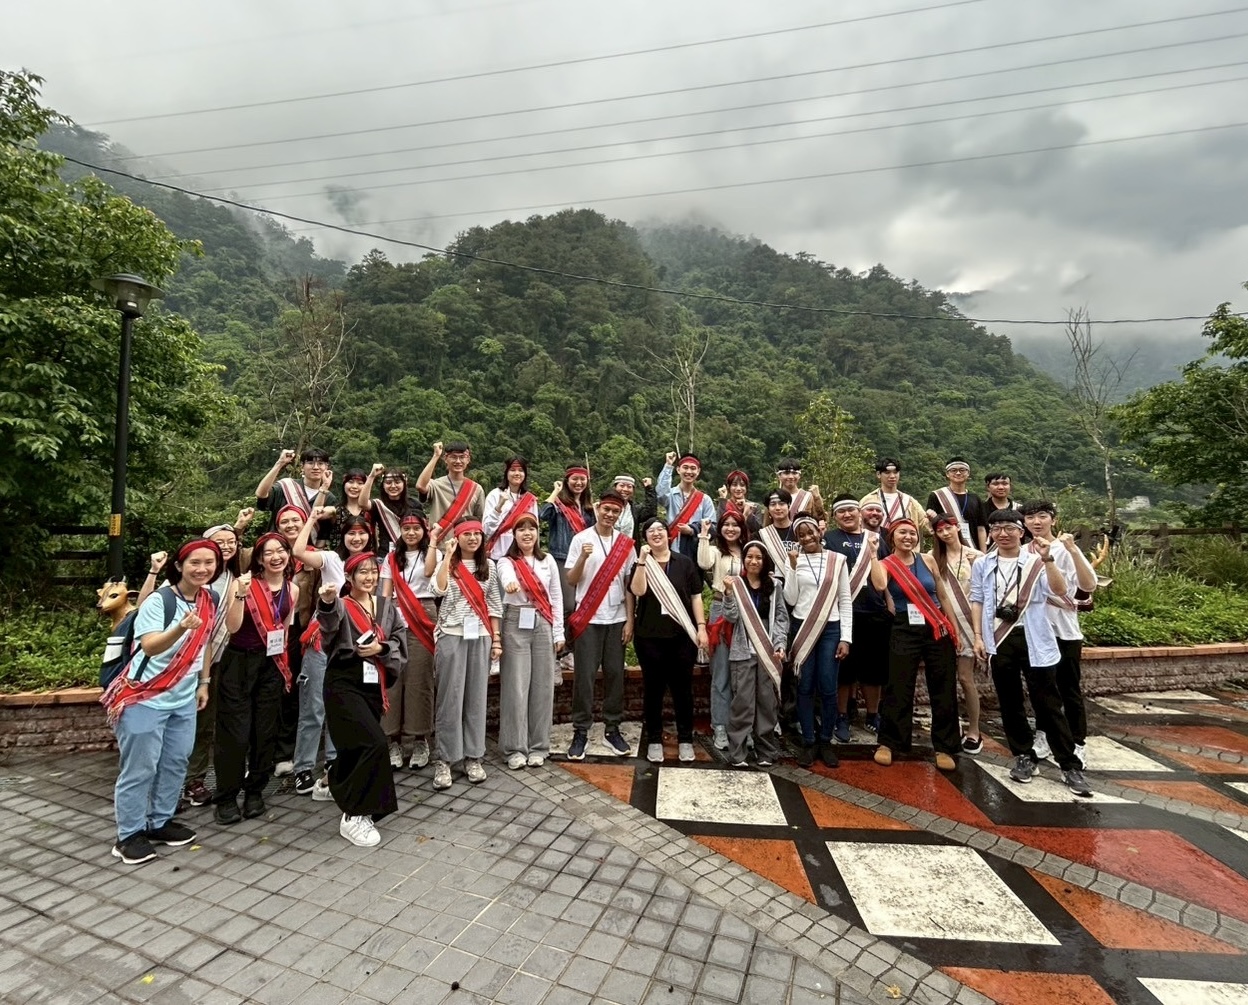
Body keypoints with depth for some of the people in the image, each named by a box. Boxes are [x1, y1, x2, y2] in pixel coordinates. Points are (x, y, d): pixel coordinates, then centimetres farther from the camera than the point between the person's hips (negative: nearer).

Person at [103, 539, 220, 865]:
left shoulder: (212, 600, -1)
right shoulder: (158, 601, -20)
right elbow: (150, 646, -31)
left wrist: (203, 682, 12)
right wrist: (181, 628, -49)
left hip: (184, 697, 6)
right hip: (145, 696, -6)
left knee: (175, 762, 14)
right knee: (139, 767, 3)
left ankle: (160, 822, 29)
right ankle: (129, 835, 18)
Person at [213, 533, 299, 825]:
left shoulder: (292, 590, 4)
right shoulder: (245, 583, -10)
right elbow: (232, 626, -17)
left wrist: (284, 664, 13)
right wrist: (241, 594, -28)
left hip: (271, 666, 4)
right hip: (238, 663, -4)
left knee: (265, 732, 10)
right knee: (235, 732, -1)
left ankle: (255, 791, 24)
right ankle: (225, 797, 14)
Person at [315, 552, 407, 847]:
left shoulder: (385, 605, 9)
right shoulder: (341, 605, -8)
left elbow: (400, 640, 9)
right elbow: (329, 622, -32)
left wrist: (382, 648, -12)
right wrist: (327, 603, -55)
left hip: (374, 683, 6)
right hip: (344, 684, -6)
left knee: (358, 745, 16)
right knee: (373, 743, -18)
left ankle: (337, 785, 45)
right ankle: (354, 817, -7)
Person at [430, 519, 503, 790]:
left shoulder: (488, 566, 9)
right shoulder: (446, 563, 2)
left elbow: (494, 604, 9)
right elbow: (440, 590, -18)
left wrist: (496, 638, 4)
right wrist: (448, 556, -14)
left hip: (480, 636, 3)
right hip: (451, 635, -2)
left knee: (476, 696, 6)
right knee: (449, 697, 0)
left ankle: (473, 757, 16)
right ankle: (444, 759, 10)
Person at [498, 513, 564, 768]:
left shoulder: (548, 561, 9)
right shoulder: (507, 562, -1)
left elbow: (556, 597, 10)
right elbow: (506, 577, -26)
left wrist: (558, 631, 4)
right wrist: (510, 584, -50)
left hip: (543, 624, 3)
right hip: (516, 624, -2)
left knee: (542, 685, 5)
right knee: (516, 685, -1)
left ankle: (538, 746, 15)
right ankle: (516, 748, 9)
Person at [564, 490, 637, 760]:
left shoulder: (626, 543, 5)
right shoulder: (581, 539, -2)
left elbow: (630, 584, 6)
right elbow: (571, 580, -3)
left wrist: (630, 620, 1)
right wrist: (583, 558, -21)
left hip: (617, 618, 3)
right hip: (588, 618, -2)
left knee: (615, 674, 8)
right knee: (584, 675, 1)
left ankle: (612, 728, 21)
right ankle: (580, 732, 11)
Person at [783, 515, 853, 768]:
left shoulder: (837, 560, 2)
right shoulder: (793, 561, 1)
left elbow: (846, 601, 3)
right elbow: (791, 600, -4)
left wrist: (846, 638, -3)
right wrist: (793, 567, -12)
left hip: (831, 629, 0)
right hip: (803, 628, 0)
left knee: (828, 688, 1)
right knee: (805, 687, 5)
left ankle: (825, 741, 19)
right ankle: (808, 742, 18)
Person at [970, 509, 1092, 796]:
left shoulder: (1035, 562, 0)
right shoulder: (982, 565, 6)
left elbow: (1060, 591, -13)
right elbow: (977, 601, 7)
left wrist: (1048, 559, -24)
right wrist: (978, 636, 2)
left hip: (1034, 640, -2)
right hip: (999, 641, 2)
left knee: (1048, 704, 2)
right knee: (1010, 703, 10)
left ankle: (1070, 766, 12)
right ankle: (1024, 756, 24)